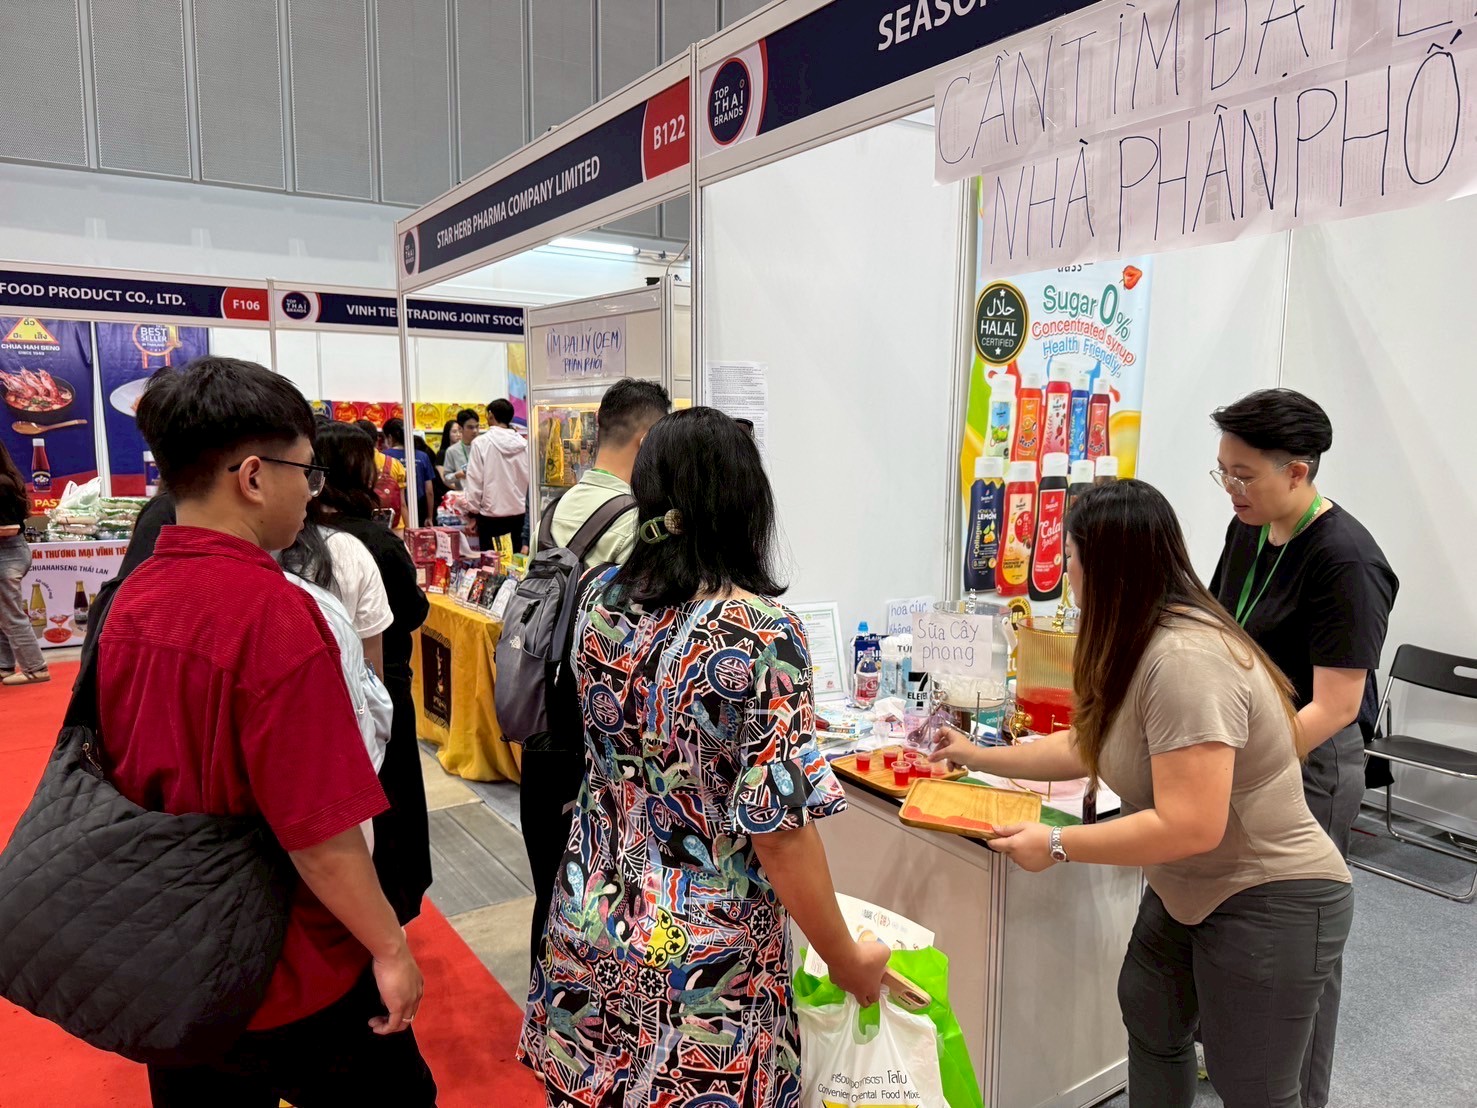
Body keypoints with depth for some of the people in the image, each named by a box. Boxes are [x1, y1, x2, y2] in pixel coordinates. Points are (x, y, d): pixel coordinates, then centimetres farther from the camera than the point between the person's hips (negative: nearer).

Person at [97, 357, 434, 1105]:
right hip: (289, 983, -7)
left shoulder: (129, 600, -4)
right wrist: (390, 950, -14)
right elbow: (319, 830, -28)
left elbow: (131, 774, 8)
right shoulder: (272, 609, -27)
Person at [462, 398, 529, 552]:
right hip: (518, 513, 3)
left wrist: (473, 511, 1)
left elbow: (474, 480, -8)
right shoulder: (523, 444, -1)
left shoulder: (481, 443, -8)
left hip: (491, 515, -3)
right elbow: (529, 478, 0)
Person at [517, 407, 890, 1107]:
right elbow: (779, 830, -21)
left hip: (591, 925, 5)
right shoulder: (760, 633, -24)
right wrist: (848, 963, -7)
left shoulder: (602, 601, -6)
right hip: (702, 962, -5)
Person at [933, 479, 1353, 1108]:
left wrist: (1057, 845, -23)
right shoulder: (1139, 647, -1)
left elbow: (1189, 826, -33)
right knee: (1149, 1016, 23)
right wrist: (977, 757, 16)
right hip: (1188, 889, 10)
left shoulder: (1185, 659, -32)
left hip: (1272, 903, -9)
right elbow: (1085, 746, 10)